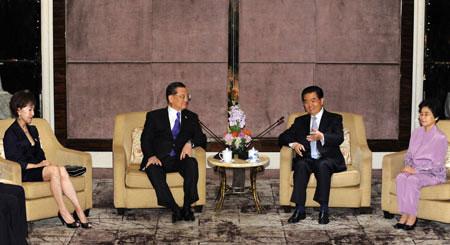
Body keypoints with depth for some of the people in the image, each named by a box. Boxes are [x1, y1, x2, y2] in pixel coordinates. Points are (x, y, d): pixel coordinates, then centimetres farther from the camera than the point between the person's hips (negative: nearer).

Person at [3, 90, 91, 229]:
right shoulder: (11, 134, -6)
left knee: (61, 170, -25)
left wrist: (44, 162, 0)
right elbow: (14, 162, -12)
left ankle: (78, 210, -32)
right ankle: (63, 212, -29)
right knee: (54, 170, -32)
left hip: (37, 168, 7)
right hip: (22, 174, -7)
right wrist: (38, 165, -16)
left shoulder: (32, 130, 19)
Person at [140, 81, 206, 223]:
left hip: (180, 159, 2)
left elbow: (201, 138, 10)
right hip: (160, 159, -2)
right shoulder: (154, 116, 11)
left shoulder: (191, 117, 19)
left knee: (192, 163, -32)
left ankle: (187, 206, -32)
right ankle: (175, 209, -38)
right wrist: (151, 156, -17)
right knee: (152, 168, -35)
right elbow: (145, 140, 3)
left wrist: (190, 143, -13)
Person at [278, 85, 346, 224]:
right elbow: (282, 138, 15)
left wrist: (322, 137, -32)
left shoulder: (334, 119, 7)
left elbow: (339, 138, -11)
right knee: (301, 165, -32)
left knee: (322, 165, -37)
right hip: (307, 159, 3)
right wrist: (293, 143, -9)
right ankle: (300, 210, -36)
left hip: (328, 160, -2)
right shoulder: (300, 121, 19)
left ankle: (323, 209, -35)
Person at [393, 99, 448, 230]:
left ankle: (412, 216, -26)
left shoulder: (440, 137, -11)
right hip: (416, 171, 5)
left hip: (434, 174, -5)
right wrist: (408, 166, -7)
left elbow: (437, 165, -15)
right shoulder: (416, 133, 8)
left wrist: (415, 170, -21)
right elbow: (409, 155, 15)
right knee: (400, 177, -26)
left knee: (413, 179, -34)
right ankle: (404, 214, -27)